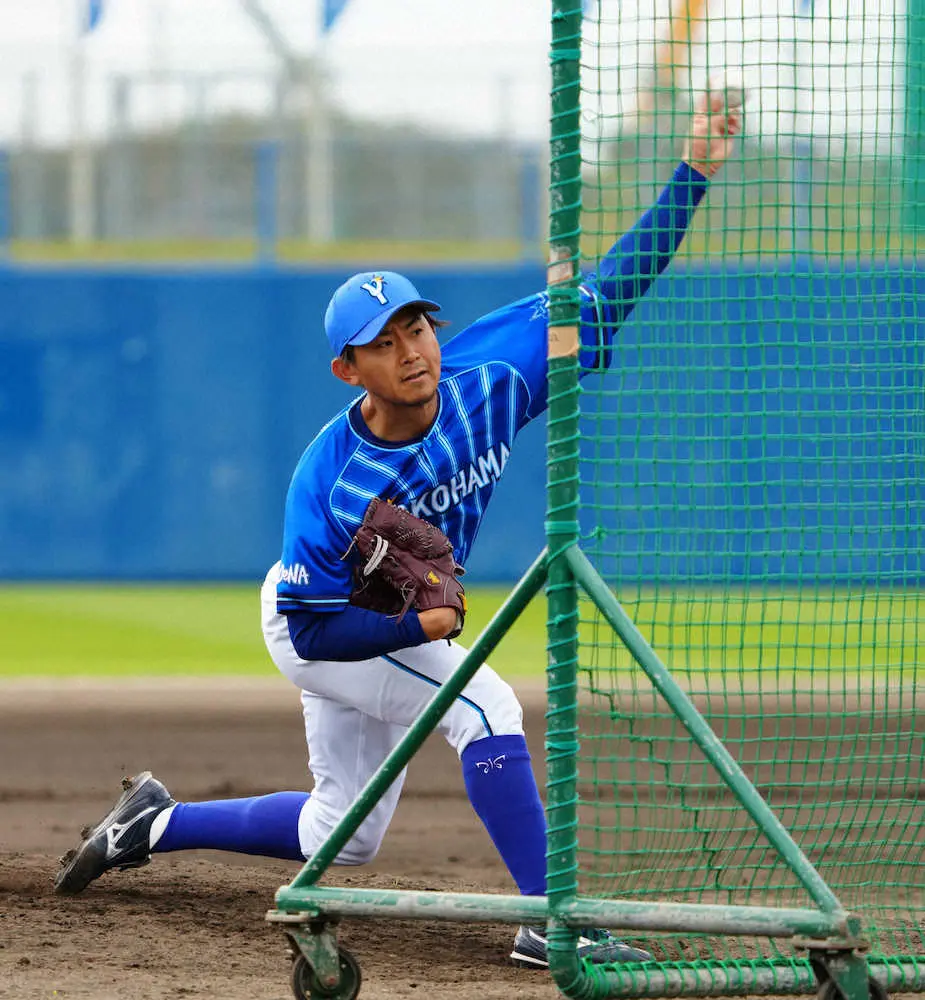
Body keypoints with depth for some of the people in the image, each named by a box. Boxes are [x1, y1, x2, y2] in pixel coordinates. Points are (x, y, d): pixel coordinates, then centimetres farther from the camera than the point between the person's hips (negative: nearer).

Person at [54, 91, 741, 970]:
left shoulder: (485, 376, -26)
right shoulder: (329, 480, -35)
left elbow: (607, 294, -26)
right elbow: (316, 628, -27)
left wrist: (692, 174, -34)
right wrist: (419, 626, -40)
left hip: (397, 621, 6)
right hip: (316, 625, -6)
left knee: (340, 839, 17)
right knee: (483, 706, -27)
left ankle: (154, 824, 35)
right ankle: (551, 923, -23)